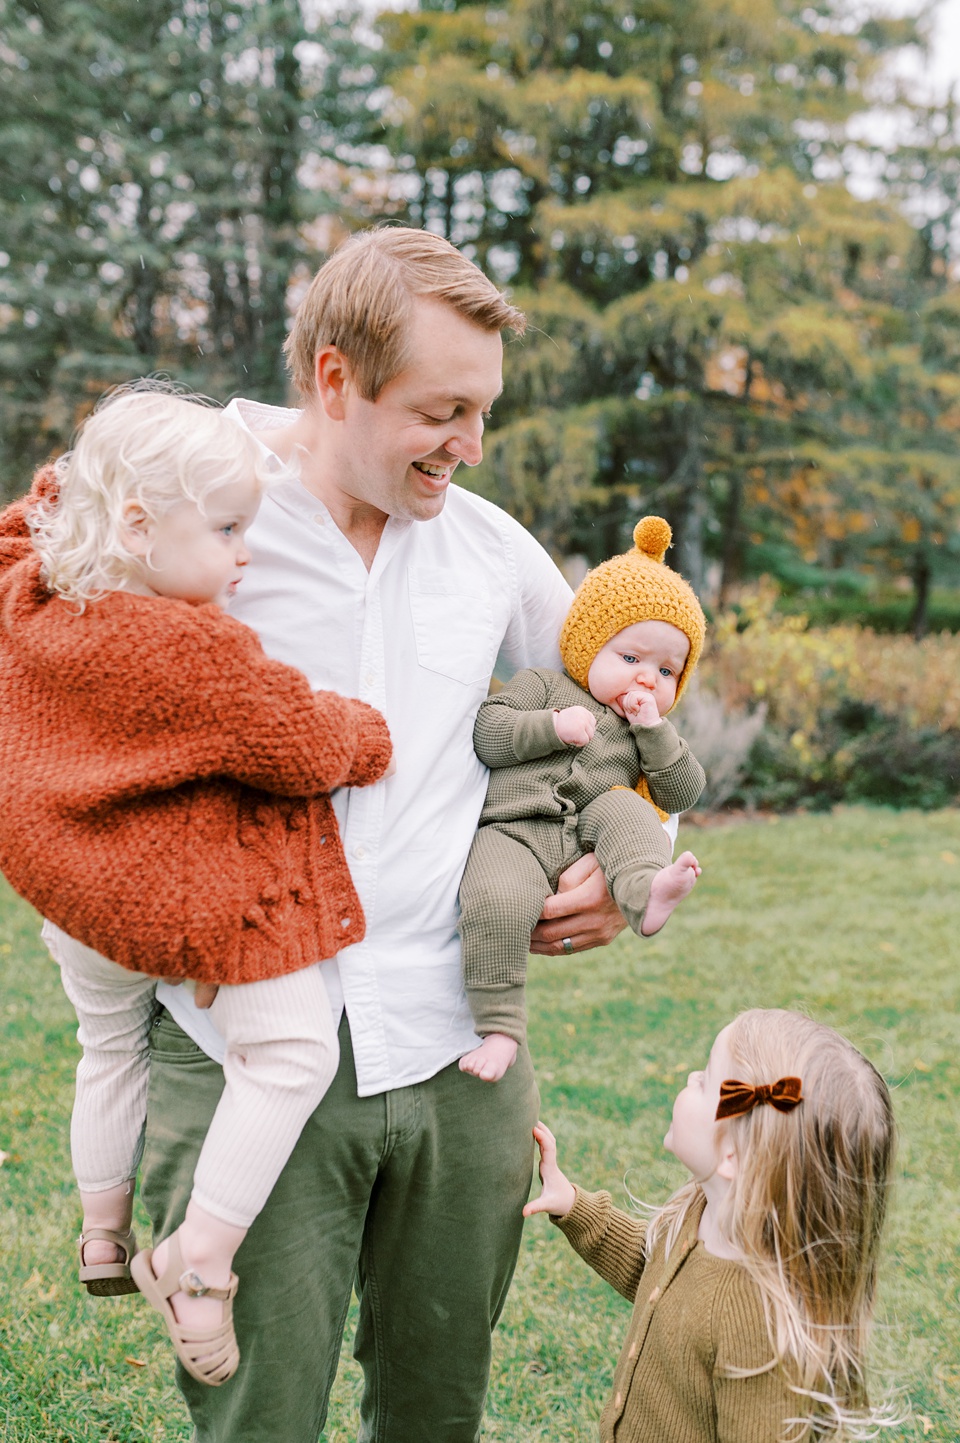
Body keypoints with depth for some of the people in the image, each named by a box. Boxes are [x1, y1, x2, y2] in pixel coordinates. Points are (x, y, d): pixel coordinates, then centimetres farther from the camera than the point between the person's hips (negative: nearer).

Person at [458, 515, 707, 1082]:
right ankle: (499, 1024, -24)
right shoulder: (543, 685, 16)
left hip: (591, 839, 3)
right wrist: (553, 727, -9)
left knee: (623, 809, -27)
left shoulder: (656, 732, 27)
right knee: (496, 902, -33)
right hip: (516, 830, -3)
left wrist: (653, 728, 3)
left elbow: (682, 794, 13)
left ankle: (646, 894, -51)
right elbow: (488, 734, 3)